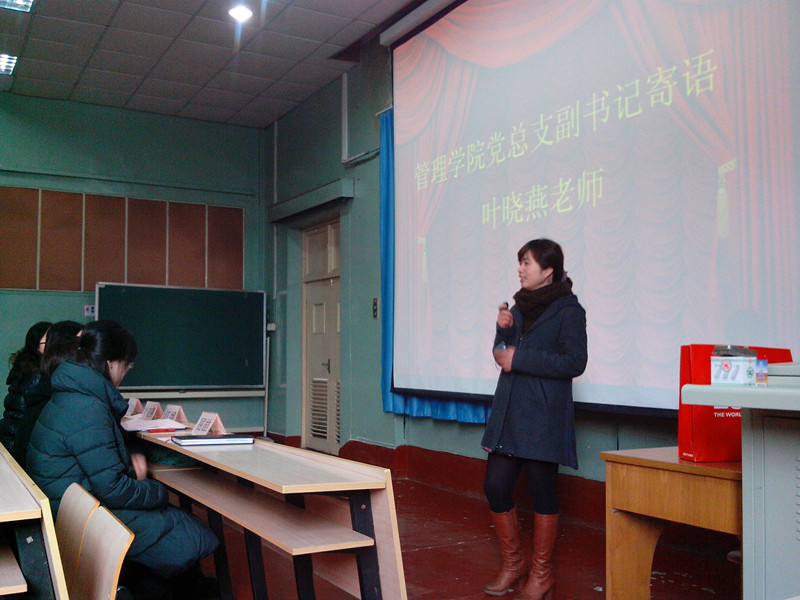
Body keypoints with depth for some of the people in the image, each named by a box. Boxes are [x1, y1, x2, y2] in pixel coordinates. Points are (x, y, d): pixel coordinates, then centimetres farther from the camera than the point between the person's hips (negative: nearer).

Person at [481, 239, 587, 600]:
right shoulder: (519, 307, 16)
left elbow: (574, 362, -14)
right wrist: (503, 330, -2)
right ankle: (512, 564, 23)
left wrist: (519, 359, -15)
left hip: (543, 417, -6)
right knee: (495, 486, 4)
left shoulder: (568, 310, -5)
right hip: (508, 411, 7)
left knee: (542, 492, 2)